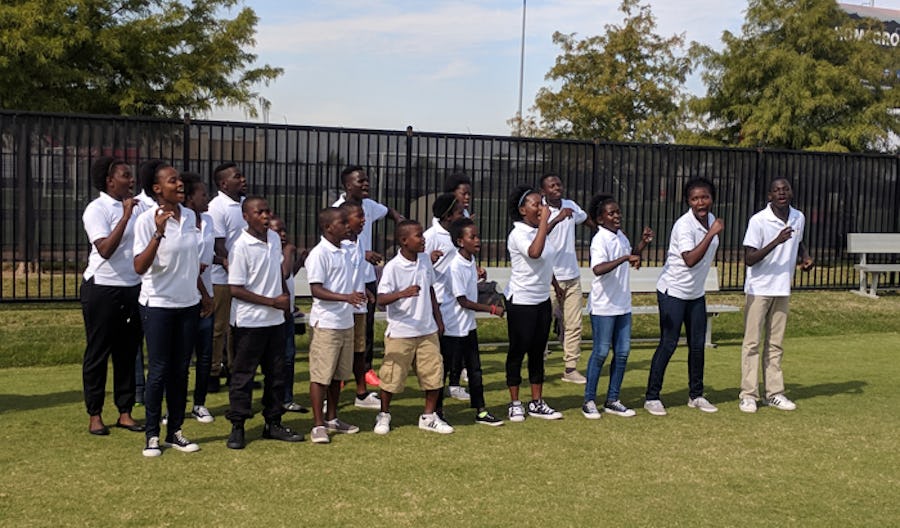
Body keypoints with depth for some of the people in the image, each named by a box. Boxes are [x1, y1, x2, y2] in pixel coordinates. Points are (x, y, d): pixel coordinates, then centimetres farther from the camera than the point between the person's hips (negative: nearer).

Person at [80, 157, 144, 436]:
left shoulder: (132, 207, 9)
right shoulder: (97, 209, -10)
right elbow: (105, 249, -22)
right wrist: (126, 216, -23)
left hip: (132, 288, 6)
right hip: (102, 289, -6)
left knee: (127, 351, 10)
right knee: (98, 352, 4)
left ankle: (125, 412, 19)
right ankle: (95, 415, 14)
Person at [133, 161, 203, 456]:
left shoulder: (189, 216, 4)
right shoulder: (147, 220, -14)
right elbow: (139, 267, -23)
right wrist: (158, 233, -32)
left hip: (188, 304, 5)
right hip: (158, 305, -5)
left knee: (180, 370, 10)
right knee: (158, 371, 0)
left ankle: (175, 431, 19)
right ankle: (152, 435, 11)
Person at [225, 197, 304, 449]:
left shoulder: (275, 238, 4)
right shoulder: (241, 247, -16)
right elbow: (236, 290, -17)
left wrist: (285, 294, 7)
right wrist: (272, 301, -17)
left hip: (275, 320, 7)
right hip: (249, 321, -7)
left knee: (276, 372, 13)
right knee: (243, 374, 2)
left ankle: (273, 423, 24)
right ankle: (237, 428, 11)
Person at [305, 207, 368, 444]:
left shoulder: (345, 253, 13)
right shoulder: (319, 254, -13)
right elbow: (316, 290, -19)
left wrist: (358, 294, 7)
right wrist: (346, 297, -30)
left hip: (346, 323, 8)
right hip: (326, 324, -8)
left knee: (338, 374, 15)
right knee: (321, 375, -2)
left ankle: (332, 419, 26)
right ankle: (318, 425, 5)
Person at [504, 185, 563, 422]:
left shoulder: (538, 231, 9)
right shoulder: (519, 234, -17)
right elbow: (535, 252, -38)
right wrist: (544, 221, -32)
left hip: (542, 300, 8)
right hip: (521, 302, -8)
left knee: (538, 351, 12)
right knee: (518, 351, 3)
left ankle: (536, 403, 20)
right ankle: (515, 404, 14)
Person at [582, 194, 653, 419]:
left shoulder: (621, 237, 10)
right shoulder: (600, 240, -16)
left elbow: (631, 261, 29)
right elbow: (598, 269, -34)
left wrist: (642, 244, 13)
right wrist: (625, 258, -41)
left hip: (623, 305, 8)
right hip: (603, 306, -8)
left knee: (622, 352, 9)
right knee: (601, 352, -1)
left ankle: (612, 400, 19)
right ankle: (589, 401, 10)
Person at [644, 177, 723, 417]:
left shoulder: (711, 220, 4)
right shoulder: (684, 225, -21)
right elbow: (690, 259, -34)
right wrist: (712, 233, -35)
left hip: (696, 293, 8)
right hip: (673, 291, -8)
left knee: (698, 344, 10)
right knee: (668, 344, -5)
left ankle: (696, 395, 23)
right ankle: (652, 397, 4)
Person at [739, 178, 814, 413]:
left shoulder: (799, 218, 3)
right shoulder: (758, 221, -15)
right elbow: (749, 259, -19)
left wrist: (805, 257, 2)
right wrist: (776, 241, -29)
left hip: (782, 290, 5)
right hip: (759, 289, -5)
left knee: (775, 343, 12)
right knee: (752, 342, -1)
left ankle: (774, 393, 19)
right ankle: (748, 394, 5)